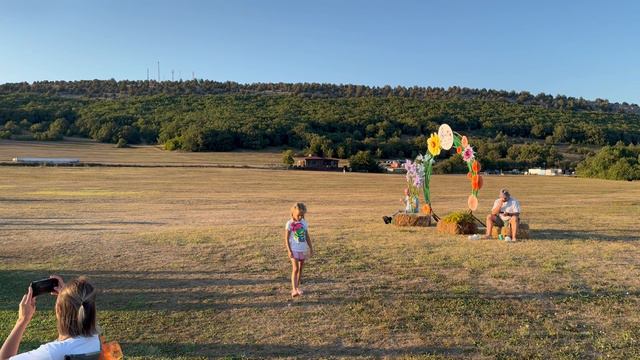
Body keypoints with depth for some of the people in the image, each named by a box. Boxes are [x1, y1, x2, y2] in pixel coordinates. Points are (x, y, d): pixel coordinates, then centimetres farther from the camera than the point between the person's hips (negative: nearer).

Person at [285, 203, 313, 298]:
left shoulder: (304, 223, 4)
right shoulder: (289, 224, -9)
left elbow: (307, 236, 11)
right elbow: (286, 238, -8)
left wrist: (311, 248, 11)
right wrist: (289, 251, -15)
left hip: (303, 249, 5)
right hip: (294, 250, -5)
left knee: (300, 269, 11)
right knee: (295, 269, -13)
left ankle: (297, 287, 25)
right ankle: (294, 290, -17)